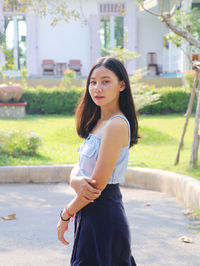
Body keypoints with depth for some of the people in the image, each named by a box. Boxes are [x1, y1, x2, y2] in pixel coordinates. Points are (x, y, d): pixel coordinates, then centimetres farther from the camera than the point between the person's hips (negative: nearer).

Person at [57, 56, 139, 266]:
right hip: (90, 210, 9)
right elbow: (80, 165, 9)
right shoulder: (97, 123, 10)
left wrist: (65, 215, -9)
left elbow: (99, 184, -20)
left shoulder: (117, 124, -19)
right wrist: (75, 181, -15)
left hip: (104, 214, -9)